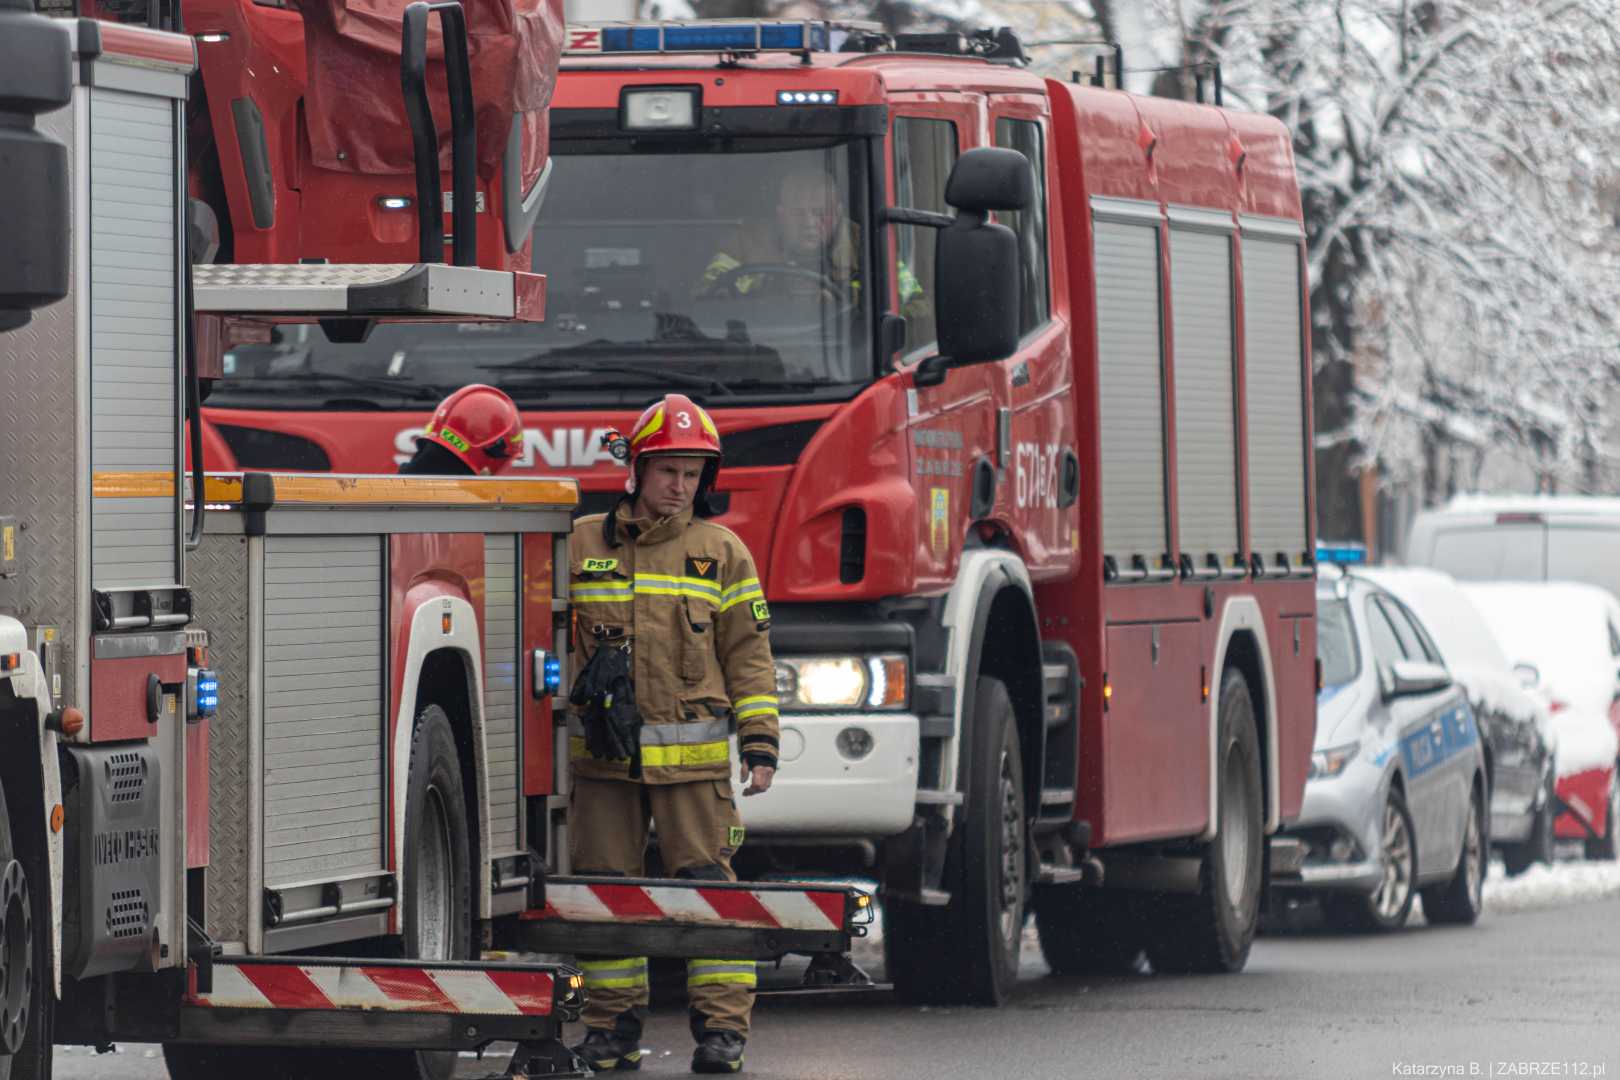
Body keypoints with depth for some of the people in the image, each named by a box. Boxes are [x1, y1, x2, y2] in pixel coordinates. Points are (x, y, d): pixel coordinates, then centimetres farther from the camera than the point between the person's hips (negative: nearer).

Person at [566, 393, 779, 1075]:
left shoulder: (721, 552, 8)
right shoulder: (582, 545, 9)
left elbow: (748, 655, 8)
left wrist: (759, 749, 0)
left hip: (692, 757, -1)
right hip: (602, 756, 1)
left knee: (706, 884, -6)